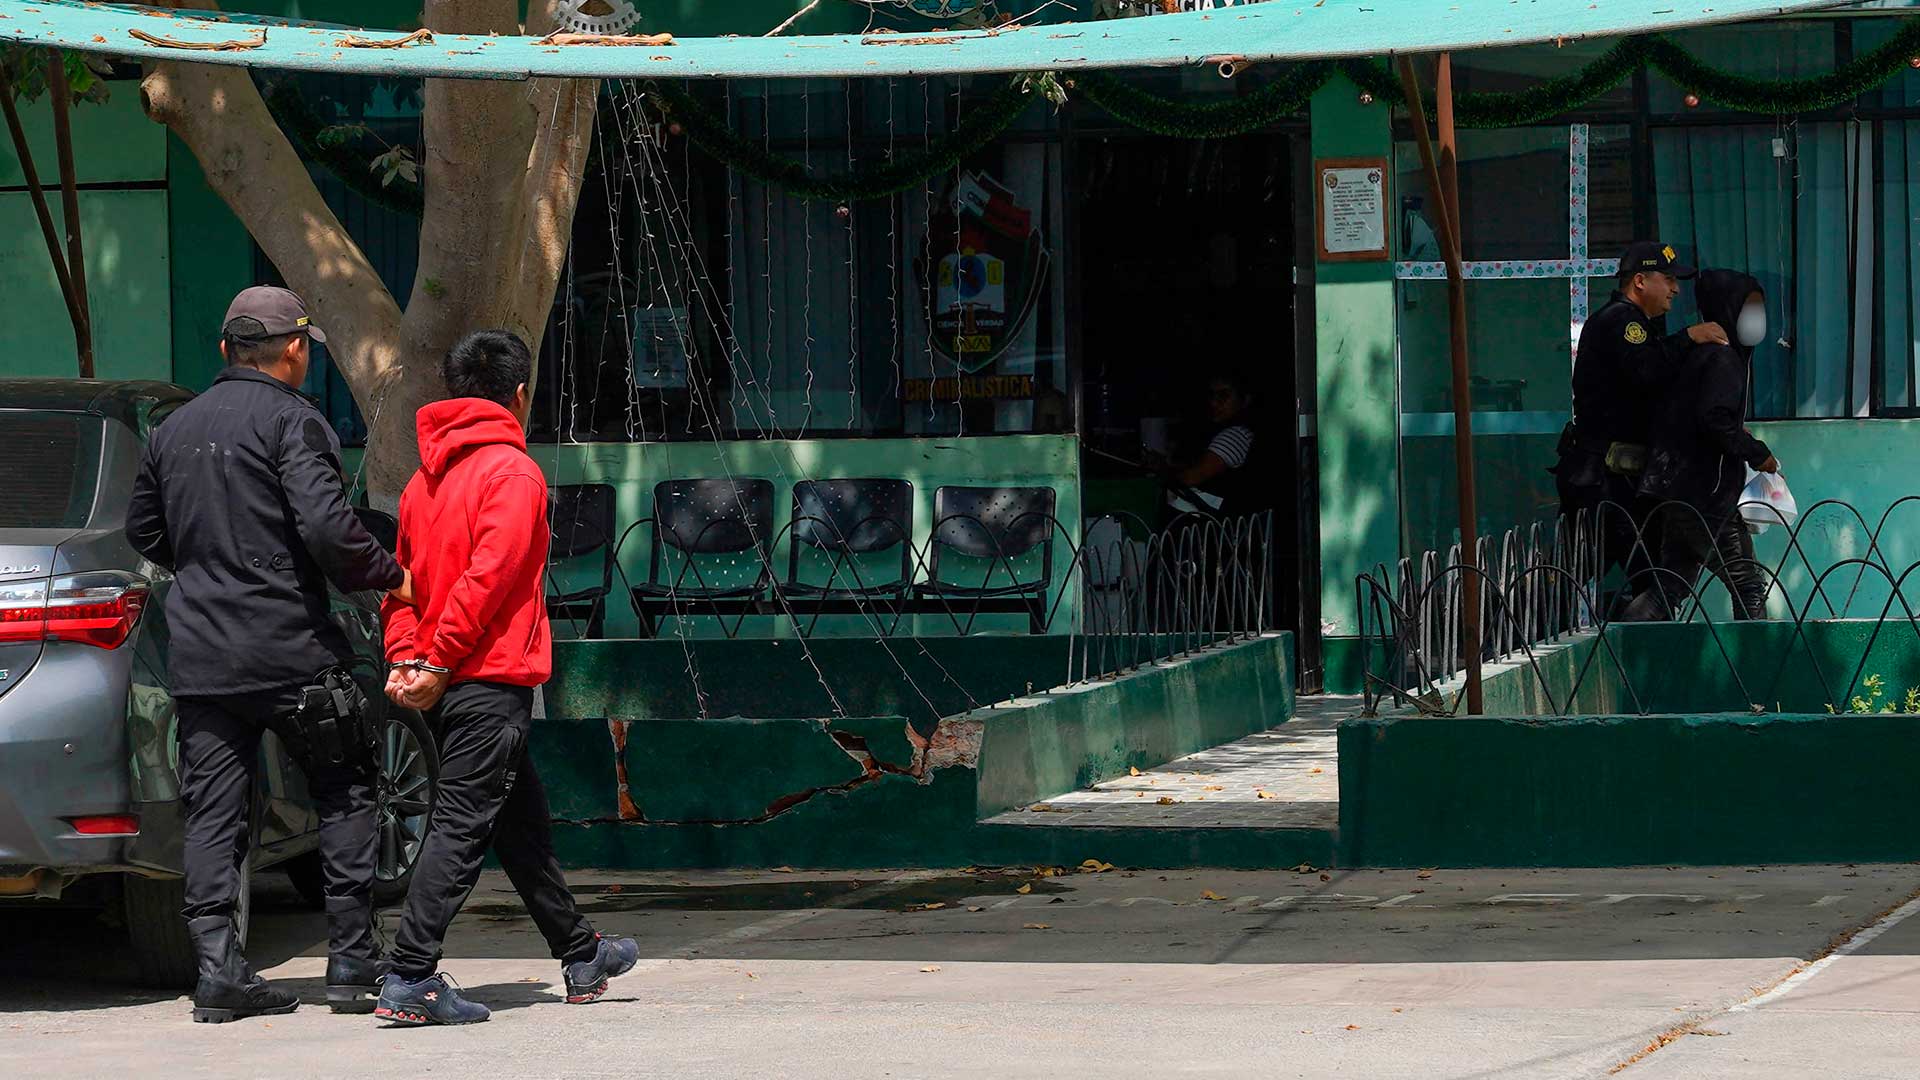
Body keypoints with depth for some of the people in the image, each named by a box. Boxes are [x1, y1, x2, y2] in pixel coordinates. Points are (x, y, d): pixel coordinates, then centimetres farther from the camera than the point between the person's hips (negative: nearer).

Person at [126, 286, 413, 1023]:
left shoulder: (176, 428, 13)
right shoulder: (291, 421, -8)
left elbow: (143, 532, 23)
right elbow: (327, 526, -20)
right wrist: (389, 577, -5)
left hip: (200, 654, 6)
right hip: (289, 649, -6)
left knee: (212, 813, 5)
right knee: (345, 794, 7)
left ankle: (218, 969, -3)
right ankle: (351, 962, 5)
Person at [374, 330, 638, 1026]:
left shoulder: (426, 477, 16)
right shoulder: (511, 472, -9)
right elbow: (488, 577, -18)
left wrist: (405, 657, 1)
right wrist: (439, 664, -15)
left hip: (450, 684, 9)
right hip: (493, 679, -9)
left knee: (523, 819, 19)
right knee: (462, 826, -10)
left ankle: (581, 956, 32)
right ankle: (411, 981, -17)